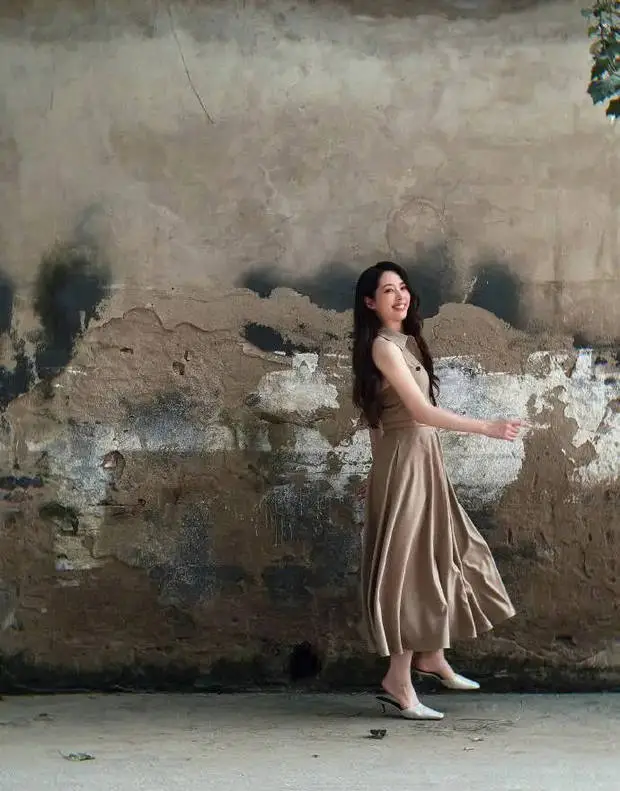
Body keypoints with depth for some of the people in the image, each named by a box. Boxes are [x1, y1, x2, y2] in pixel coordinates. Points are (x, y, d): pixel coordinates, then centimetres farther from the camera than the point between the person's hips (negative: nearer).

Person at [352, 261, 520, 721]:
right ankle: (398, 681, -2)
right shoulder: (383, 346, -17)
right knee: (409, 564, -7)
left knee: (439, 554, 16)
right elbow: (422, 411, -24)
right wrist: (488, 429, -26)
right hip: (404, 461, -9)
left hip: (423, 459, 10)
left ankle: (432, 657, 28)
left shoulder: (408, 340, 13)